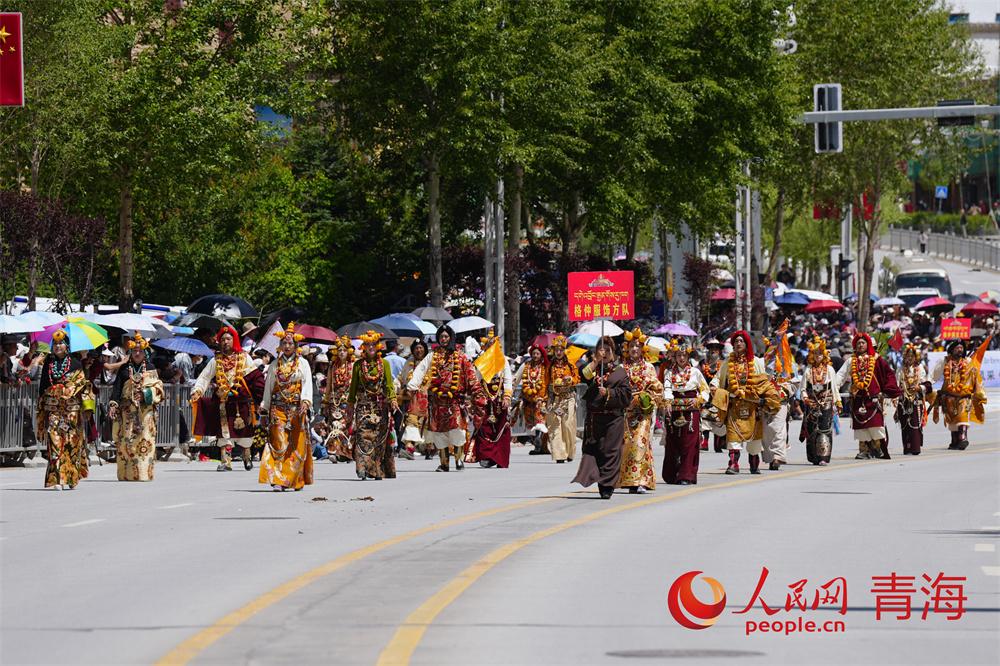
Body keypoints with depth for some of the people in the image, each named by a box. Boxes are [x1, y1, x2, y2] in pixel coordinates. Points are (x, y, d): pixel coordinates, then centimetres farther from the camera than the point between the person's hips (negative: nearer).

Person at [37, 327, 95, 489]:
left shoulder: (74, 364, 3)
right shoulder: (48, 364, 9)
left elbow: (82, 385, 2)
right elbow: (42, 387, 13)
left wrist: (85, 409, -5)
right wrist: (41, 409, 10)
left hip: (71, 408, -1)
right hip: (53, 408, 1)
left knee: (72, 442, -1)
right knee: (55, 440, -10)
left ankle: (70, 478, 9)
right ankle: (57, 478, -14)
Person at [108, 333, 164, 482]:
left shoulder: (151, 370, 10)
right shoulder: (124, 369, 11)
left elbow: (158, 389, 6)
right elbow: (117, 389, 6)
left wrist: (147, 394, -12)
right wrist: (113, 404, -6)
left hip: (146, 411, 0)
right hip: (127, 411, 0)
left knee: (145, 440, -7)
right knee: (126, 441, -7)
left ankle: (144, 473, -5)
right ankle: (126, 473, -5)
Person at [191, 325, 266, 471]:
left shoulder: (244, 358, 5)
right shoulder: (216, 361, 8)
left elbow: (257, 378, 3)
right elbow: (204, 378, 3)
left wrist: (257, 399, -3)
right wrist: (197, 391, -14)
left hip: (242, 401, -1)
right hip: (223, 403, 1)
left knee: (244, 432, 6)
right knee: (224, 432, -6)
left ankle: (247, 458, 27)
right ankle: (225, 463, -5)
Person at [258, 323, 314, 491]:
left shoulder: (303, 364, 7)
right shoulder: (274, 365, 12)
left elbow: (307, 384, -4)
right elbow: (268, 388, 15)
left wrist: (305, 402, -21)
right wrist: (264, 411, 12)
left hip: (297, 409, -1)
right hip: (278, 409, 1)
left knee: (297, 445, -1)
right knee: (279, 444, -12)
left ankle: (297, 480, 9)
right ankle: (278, 480, -19)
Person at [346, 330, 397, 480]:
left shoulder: (384, 364, 7)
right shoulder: (359, 365, 8)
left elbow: (389, 384, 1)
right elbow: (353, 386, 12)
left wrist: (392, 400, -14)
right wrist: (350, 405, 10)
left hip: (380, 405, 0)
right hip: (363, 405, 0)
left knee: (379, 437, -1)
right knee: (363, 435, -13)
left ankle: (378, 470, 5)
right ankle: (363, 469, -20)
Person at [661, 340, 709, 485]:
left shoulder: (695, 372, 8)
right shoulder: (669, 372, 9)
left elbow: (705, 390, 13)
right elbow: (667, 388, -6)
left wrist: (699, 400, -6)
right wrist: (668, 402, -23)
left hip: (691, 411, -1)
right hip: (674, 411, 1)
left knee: (689, 444, -8)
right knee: (672, 444, 2)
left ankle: (686, 476, -10)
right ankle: (671, 475, 13)